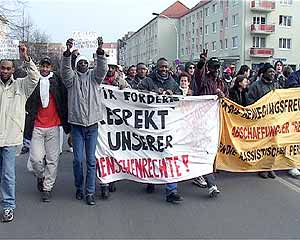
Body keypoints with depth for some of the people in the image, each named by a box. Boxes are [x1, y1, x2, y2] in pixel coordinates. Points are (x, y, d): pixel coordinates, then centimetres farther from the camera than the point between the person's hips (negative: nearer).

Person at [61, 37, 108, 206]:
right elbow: (65, 69, -11)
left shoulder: (93, 76, 9)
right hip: (77, 124, 0)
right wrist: (68, 52, -28)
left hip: (92, 124, 0)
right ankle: (79, 188, 23)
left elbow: (103, 68, -8)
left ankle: (90, 192, 10)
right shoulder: (72, 77, 7)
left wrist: (100, 50, -24)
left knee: (91, 160, 3)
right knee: (78, 159, 4)